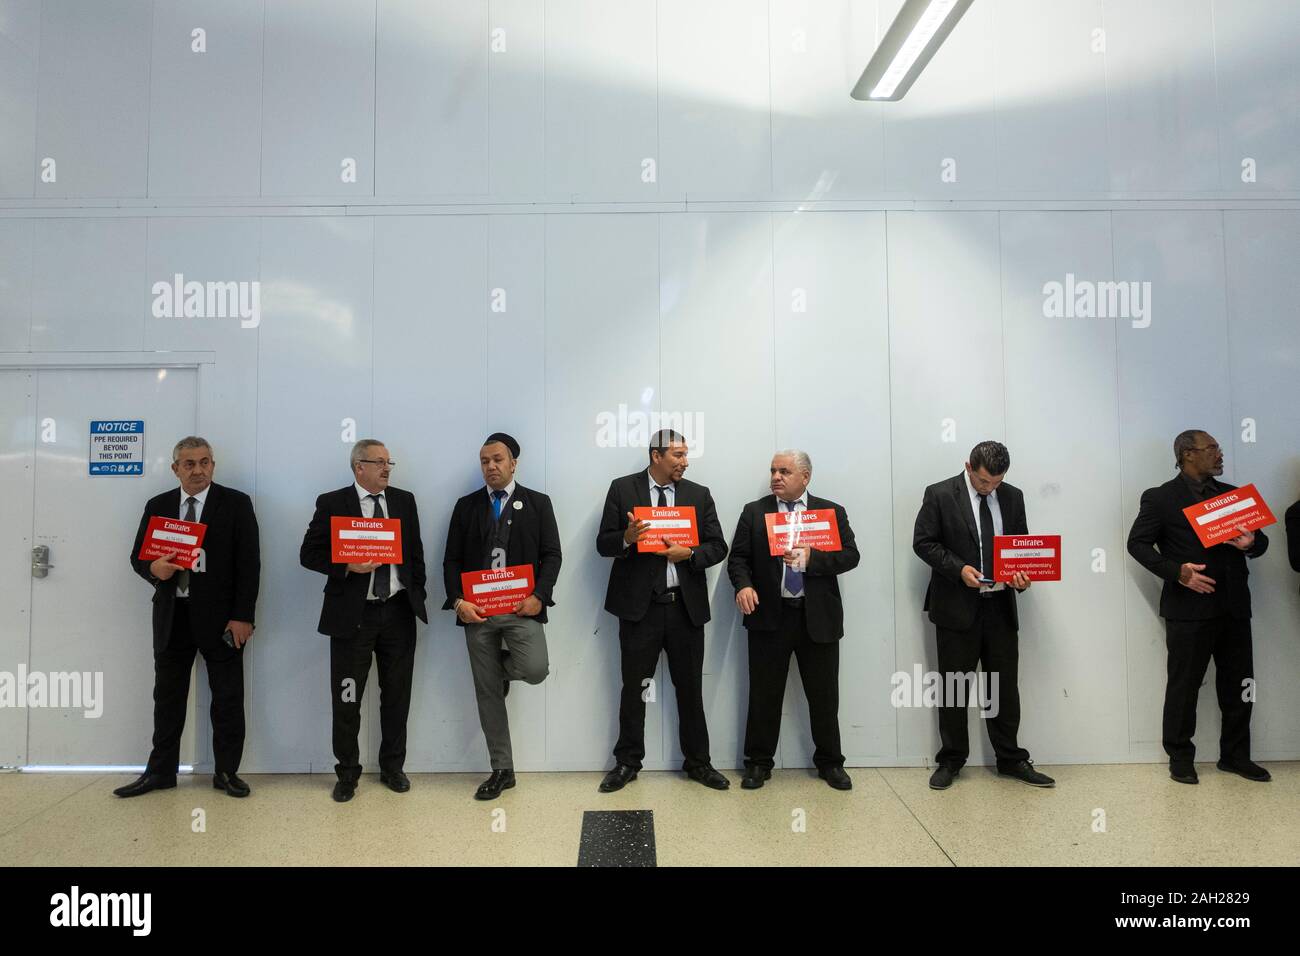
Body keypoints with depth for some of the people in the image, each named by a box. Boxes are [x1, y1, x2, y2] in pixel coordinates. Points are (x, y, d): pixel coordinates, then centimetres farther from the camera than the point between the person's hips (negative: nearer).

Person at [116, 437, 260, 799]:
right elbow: (138, 556, 12)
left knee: (227, 698, 4)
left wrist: (242, 616, -12)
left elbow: (249, 563, -6)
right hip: (172, 615, 3)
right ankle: (160, 771, 25)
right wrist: (153, 568, -14)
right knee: (167, 697, 12)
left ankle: (226, 771, 17)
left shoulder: (236, 503, -2)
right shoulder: (157, 506, 9)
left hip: (220, 616, -3)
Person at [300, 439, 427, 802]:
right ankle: (347, 773, 21)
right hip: (353, 614, -3)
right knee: (347, 700, 4)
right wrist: (348, 566, -18)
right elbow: (309, 554, -3)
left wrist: (417, 596, 7)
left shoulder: (405, 500, 8)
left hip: (399, 612, 3)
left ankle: (392, 767, 27)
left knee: (397, 696, 12)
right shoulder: (332, 503, -3)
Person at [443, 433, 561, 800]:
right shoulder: (466, 505, 11)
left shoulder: (538, 503, 6)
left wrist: (539, 596, -13)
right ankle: (501, 770, 20)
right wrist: (458, 601, -8)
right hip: (477, 609, 2)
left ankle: (503, 667, 14)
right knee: (487, 693, 6)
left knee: (534, 669, -24)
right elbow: (452, 560, 7)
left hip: (521, 607, -2)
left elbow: (551, 554, 1)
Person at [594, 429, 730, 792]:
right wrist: (626, 537, -21)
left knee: (690, 687, 10)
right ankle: (627, 762, 21)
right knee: (634, 687, 6)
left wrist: (690, 554, -14)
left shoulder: (699, 494, 7)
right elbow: (604, 543, 0)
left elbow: (718, 546, 5)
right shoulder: (622, 489, 1)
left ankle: (697, 762, 25)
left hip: (686, 605, 2)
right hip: (640, 604, -2)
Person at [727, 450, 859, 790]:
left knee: (824, 695, 9)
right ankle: (759, 762, 20)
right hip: (769, 616, 0)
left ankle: (830, 762, 25)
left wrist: (810, 557, -18)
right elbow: (738, 557, 2)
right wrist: (743, 585, -18)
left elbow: (850, 555, -3)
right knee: (764, 694, 7)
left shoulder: (832, 512, 5)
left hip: (818, 617, 0)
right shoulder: (754, 512, 6)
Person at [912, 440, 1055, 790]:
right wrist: (958, 568, -19)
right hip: (957, 606, -4)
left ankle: (1011, 759, 24)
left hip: (1000, 606, 4)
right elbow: (923, 542, -7)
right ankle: (950, 760, 19)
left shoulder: (1012, 496, 8)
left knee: (1006, 686, 10)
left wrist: (1022, 573, -7)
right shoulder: (939, 495, -6)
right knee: (954, 688, 6)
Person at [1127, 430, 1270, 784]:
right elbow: (1138, 543, -4)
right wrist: (1176, 571, -17)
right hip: (1189, 606, -5)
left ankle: (1235, 755, 26)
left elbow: (1259, 540, 17)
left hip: (1233, 605, 5)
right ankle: (1180, 757, 16)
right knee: (1184, 685, 3)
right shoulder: (1160, 498, -3)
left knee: (1238, 684, 11)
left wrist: (1251, 542, -8)